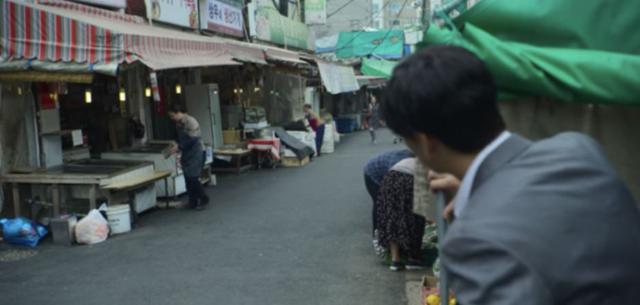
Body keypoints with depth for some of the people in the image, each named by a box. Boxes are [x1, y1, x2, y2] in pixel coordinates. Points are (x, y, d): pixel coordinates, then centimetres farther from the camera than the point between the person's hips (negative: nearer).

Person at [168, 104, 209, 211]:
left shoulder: (190, 122, -17)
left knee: (193, 178, -10)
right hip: (186, 154, 8)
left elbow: (192, 140, -21)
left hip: (196, 154, -8)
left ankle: (203, 199, 6)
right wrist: (176, 146, 4)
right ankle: (193, 201, 15)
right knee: (188, 179, 7)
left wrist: (179, 147, -18)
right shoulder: (178, 124, 9)